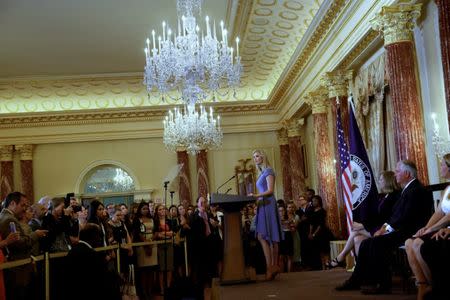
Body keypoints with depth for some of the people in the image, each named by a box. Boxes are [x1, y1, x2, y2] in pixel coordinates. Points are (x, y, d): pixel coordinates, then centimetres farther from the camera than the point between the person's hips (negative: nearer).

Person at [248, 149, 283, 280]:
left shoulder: (268, 171, -4)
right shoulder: (261, 173, 21)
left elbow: (270, 190, -14)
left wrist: (256, 196, -22)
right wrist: (255, 198, 7)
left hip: (268, 205, -9)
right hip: (263, 206, 9)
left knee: (262, 236, -13)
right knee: (270, 237, 5)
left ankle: (270, 266, -12)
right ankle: (274, 266, 6)